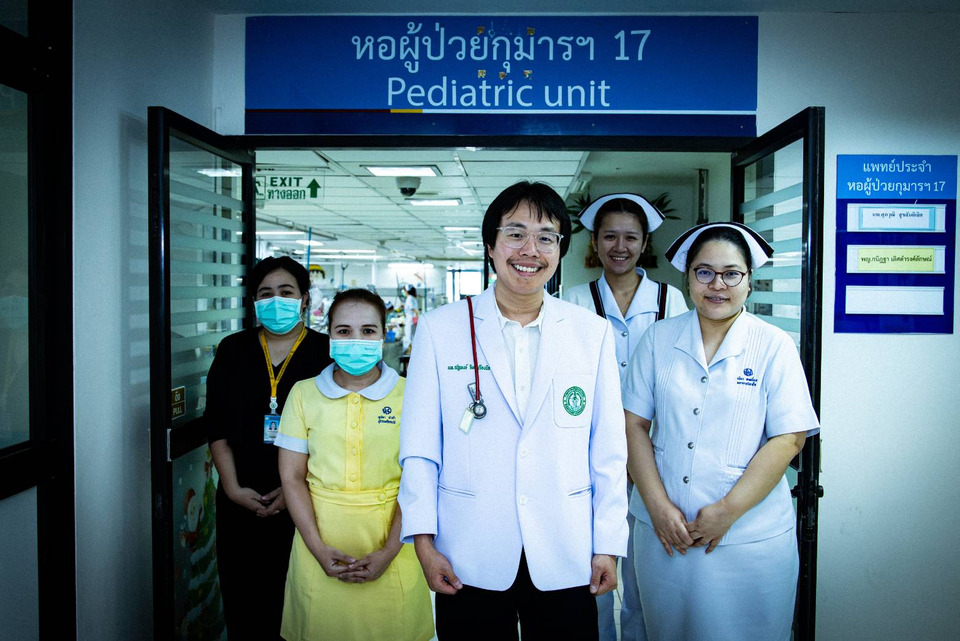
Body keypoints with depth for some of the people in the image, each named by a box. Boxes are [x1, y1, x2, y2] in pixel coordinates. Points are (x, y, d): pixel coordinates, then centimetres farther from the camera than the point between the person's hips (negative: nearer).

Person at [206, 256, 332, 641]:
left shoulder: (325, 353, -1)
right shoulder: (233, 350, 8)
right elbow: (217, 427, 7)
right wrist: (233, 487, -3)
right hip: (242, 503, 3)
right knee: (243, 604, 8)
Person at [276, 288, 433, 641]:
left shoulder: (408, 395, -3)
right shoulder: (304, 393, 2)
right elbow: (292, 476, 1)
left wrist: (389, 552, -12)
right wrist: (319, 549, -8)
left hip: (389, 543, -1)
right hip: (320, 541, 1)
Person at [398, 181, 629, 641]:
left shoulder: (593, 332, 2)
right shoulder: (439, 328, -2)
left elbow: (609, 451, 3)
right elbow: (419, 447, -1)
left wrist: (608, 545, 3)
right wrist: (424, 542, -4)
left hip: (566, 563, 1)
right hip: (468, 561, -1)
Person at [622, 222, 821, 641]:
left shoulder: (774, 346, -3)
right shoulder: (659, 338, 3)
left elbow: (788, 439, -7)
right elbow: (634, 424, 1)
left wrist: (727, 511, -13)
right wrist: (658, 506, -8)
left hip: (750, 539, -2)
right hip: (663, 532, 2)